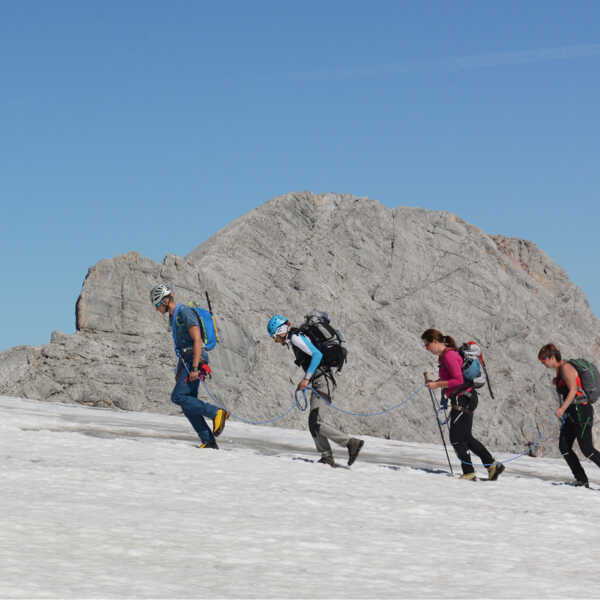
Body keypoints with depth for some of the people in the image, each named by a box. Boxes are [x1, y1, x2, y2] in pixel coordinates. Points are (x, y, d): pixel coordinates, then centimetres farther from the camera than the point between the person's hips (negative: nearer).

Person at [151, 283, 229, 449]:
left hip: (195, 361, -10)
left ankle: (217, 413, -12)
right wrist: (179, 370, 25)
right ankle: (209, 442, 1)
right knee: (188, 405, 3)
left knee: (178, 397, -17)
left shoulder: (185, 313, -13)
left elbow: (197, 340, -20)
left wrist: (195, 368, -25)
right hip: (186, 362, 10)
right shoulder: (174, 317, 19)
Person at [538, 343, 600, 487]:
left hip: (581, 411, -10)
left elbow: (573, 390, -23)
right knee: (564, 446, 0)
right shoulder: (559, 370, 16)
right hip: (571, 414, 10)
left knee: (587, 449, -13)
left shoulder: (566, 368, -12)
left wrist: (562, 408, -31)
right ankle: (581, 480, 0)